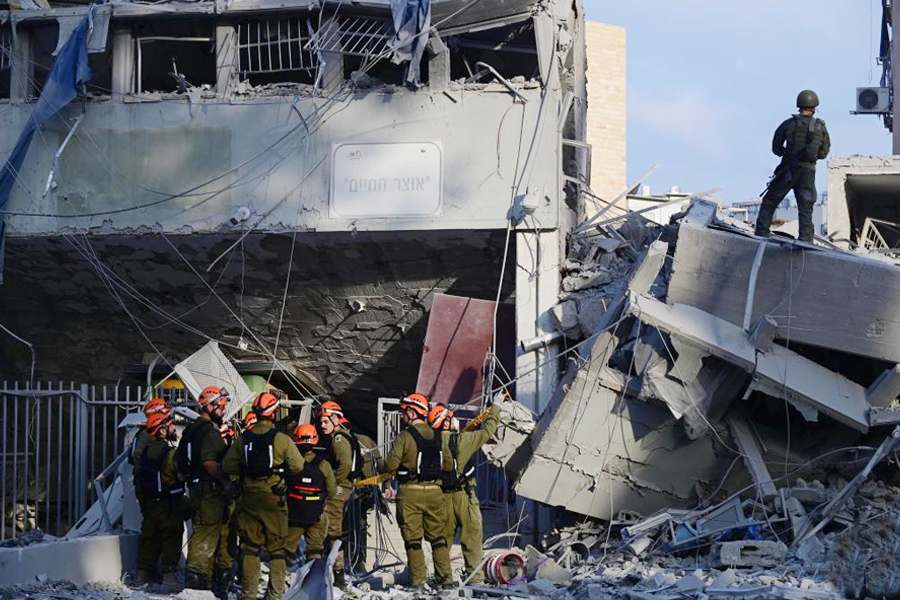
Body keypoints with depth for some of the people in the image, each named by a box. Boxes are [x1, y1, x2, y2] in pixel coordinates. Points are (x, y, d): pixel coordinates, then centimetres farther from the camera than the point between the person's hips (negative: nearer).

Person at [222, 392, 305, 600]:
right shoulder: (282, 440, -11)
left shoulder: (242, 440, -1)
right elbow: (298, 465, -7)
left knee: (249, 546, 9)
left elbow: (227, 466, 1)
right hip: (273, 498, -3)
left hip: (249, 497, 3)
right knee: (277, 547, 6)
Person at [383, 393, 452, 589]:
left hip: (410, 493, -5)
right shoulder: (437, 436, 6)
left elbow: (390, 465, -14)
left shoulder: (405, 436, -12)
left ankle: (418, 579, 1)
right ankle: (445, 576, 10)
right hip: (434, 491, 5)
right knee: (438, 536, 12)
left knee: (413, 538, 2)